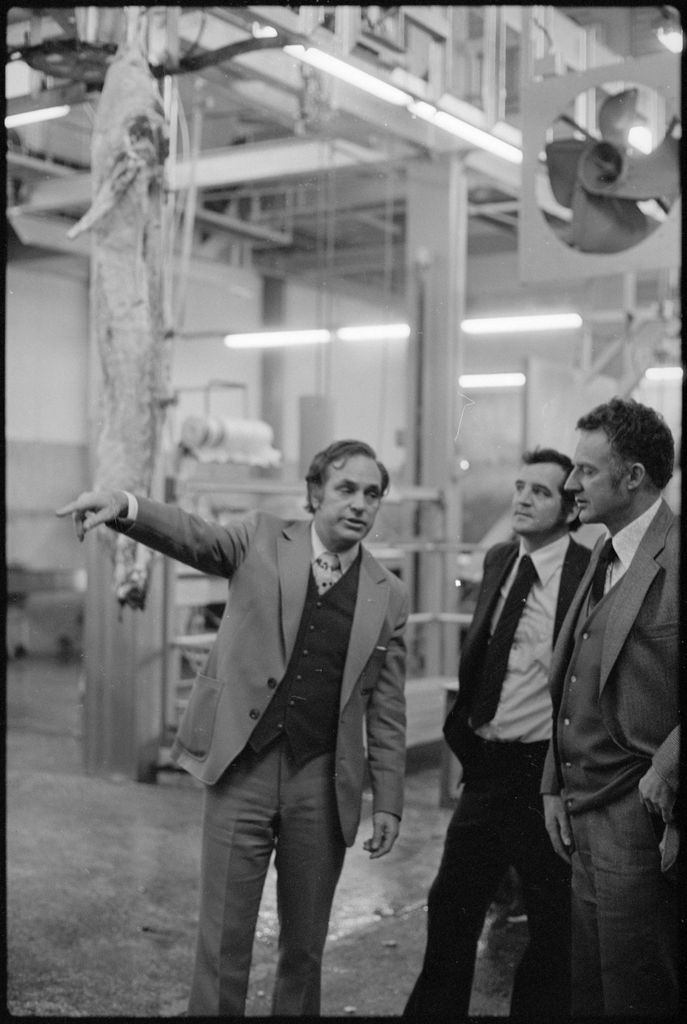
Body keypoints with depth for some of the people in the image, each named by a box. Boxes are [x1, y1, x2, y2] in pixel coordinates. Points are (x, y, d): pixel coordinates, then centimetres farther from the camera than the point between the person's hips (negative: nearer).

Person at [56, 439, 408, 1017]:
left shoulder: (389, 596, 7)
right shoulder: (261, 540, 4)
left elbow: (387, 710, 9)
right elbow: (193, 535, -13)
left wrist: (388, 801, 5)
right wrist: (124, 506, -32)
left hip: (323, 784, 2)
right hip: (243, 768, -2)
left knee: (306, 946, 13)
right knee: (223, 944, 1)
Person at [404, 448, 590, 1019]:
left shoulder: (592, 575, -14)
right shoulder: (499, 561, 7)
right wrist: (464, 732, 13)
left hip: (545, 774, -6)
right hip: (486, 766, 7)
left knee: (551, 925, 11)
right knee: (451, 908, 17)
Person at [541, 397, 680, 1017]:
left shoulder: (672, 559, -15)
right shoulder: (603, 559, 13)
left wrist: (664, 776, -18)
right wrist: (555, 786, 14)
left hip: (637, 825, -9)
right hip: (586, 821, 9)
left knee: (636, 997, 3)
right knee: (589, 994, 18)